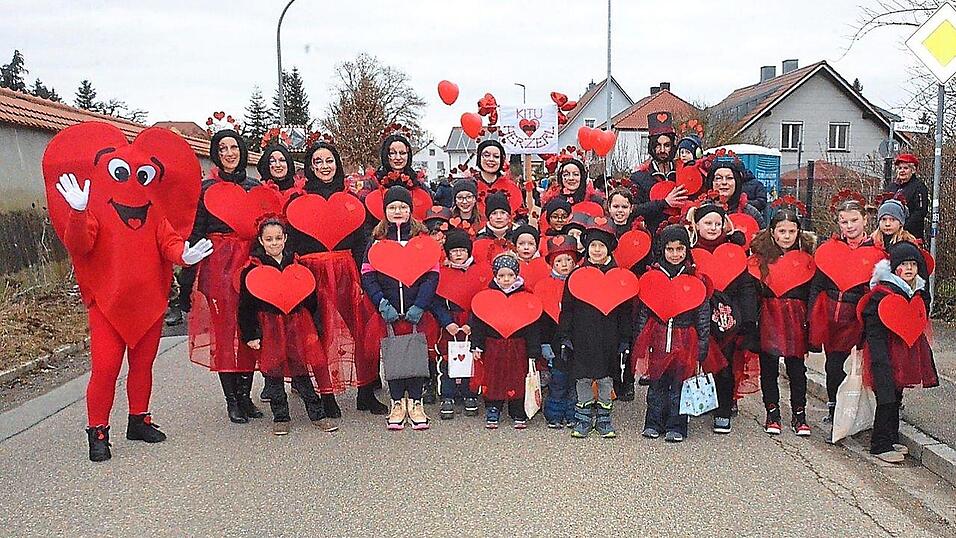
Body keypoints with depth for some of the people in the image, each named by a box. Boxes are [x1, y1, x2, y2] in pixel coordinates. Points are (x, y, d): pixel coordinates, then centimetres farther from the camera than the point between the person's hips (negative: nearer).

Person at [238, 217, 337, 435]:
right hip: (269, 326, -2)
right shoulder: (252, 268, -1)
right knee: (274, 372, 2)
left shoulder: (296, 264, 8)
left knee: (301, 370, 4)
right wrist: (250, 334, -6)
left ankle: (317, 414, 11)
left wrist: (315, 327, 7)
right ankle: (280, 417, 14)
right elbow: (246, 304, -1)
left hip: (297, 323, 2)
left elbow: (310, 298, 12)